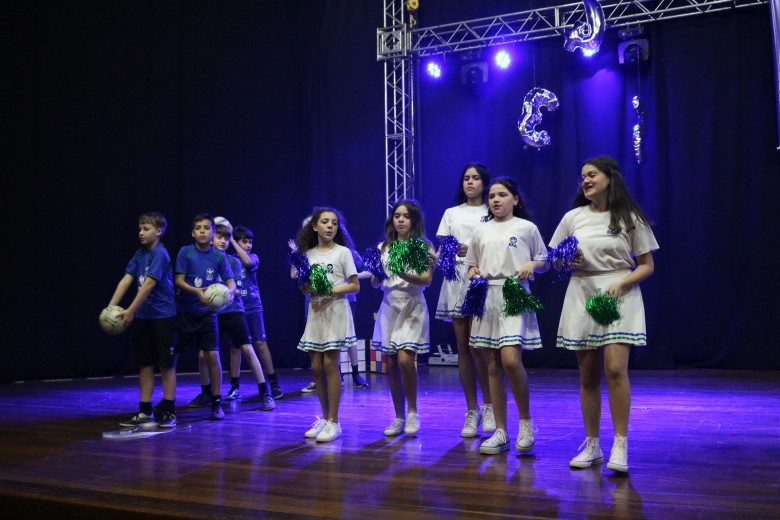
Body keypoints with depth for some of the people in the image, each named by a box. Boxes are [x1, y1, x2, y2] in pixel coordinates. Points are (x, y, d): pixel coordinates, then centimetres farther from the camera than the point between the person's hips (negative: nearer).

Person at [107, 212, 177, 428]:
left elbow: (149, 284, -20)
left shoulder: (160, 254, -14)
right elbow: (126, 280, 3)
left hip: (163, 316, -7)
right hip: (143, 317, 7)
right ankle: (145, 412, 16)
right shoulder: (139, 254, 8)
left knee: (166, 364, 1)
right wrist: (111, 307, -5)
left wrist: (130, 311, -23)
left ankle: (168, 411, 9)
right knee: (145, 364, 9)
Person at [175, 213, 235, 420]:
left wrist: (229, 292, -25)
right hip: (184, 312, 0)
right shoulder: (185, 252, -6)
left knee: (212, 356, -6)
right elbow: (179, 280, -10)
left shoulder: (219, 256, -1)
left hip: (207, 313, 0)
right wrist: (196, 291, -28)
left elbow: (231, 282, -1)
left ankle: (216, 403, 5)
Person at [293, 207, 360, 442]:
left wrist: (332, 291, -18)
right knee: (317, 367, 4)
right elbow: (305, 290, 12)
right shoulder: (308, 254, 10)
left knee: (330, 365, -8)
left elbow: (355, 286, -4)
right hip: (315, 312, 5)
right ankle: (324, 418, 15)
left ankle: (333, 421, -2)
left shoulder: (343, 252, -1)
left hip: (335, 311, -4)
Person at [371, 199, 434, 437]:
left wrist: (403, 273, -26)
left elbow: (427, 279, -10)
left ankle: (412, 412, 1)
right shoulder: (383, 248, 12)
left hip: (412, 307, -4)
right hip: (389, 307, 4)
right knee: (391, 364, 3)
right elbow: (375, 283, 9)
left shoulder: (423, 247, 2)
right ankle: (399, 417, 14)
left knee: (405, 360, -17)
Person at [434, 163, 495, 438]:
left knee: (477, 345, -11)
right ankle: (472, 411, 11)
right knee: (463, 346, 3)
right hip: (456, 279, 4)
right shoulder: (451, 213, 17)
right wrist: (446, 251, -13)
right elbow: (440, 248, 10)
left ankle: (488, 406, 7)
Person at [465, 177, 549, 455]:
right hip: (486, 297, 4)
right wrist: (474, 273, -2)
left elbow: (545, 262, 8)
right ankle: (500, 432, 11)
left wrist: (532, 265, -13)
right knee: (493, 367, 4)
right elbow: (472, 264, 20)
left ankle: (525, 420, 3)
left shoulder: (527, 228, 5)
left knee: (511, 360, -20)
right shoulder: (481, 230, 14)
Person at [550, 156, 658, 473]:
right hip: (581, 296, 3)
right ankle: (591, 446, 16)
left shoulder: (630, 218, 1)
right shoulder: (573, 217, 8)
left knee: (615, 368, -17)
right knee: (588, 375, 6)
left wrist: (620, 284, -14)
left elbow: (647, 266, 2)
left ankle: (620, 446, -8)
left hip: (620, 296, -3)